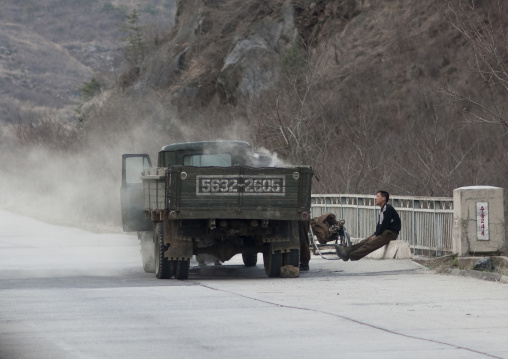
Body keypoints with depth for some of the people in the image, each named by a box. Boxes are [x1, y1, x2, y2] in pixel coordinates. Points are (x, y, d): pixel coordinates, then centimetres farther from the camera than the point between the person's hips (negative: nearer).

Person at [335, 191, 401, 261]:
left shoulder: (388, 208, -11)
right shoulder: (382, 210, 21)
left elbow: (385, 224, -17)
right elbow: (379, 225, 19)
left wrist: (376, 235, -13)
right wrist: (375, 234, 3)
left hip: (391, 233, -9)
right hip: (384, 232, 9)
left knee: (370, 244, -23)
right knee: (365, 241, -8)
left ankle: (350, 255, -37)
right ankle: (347, 250, -23)